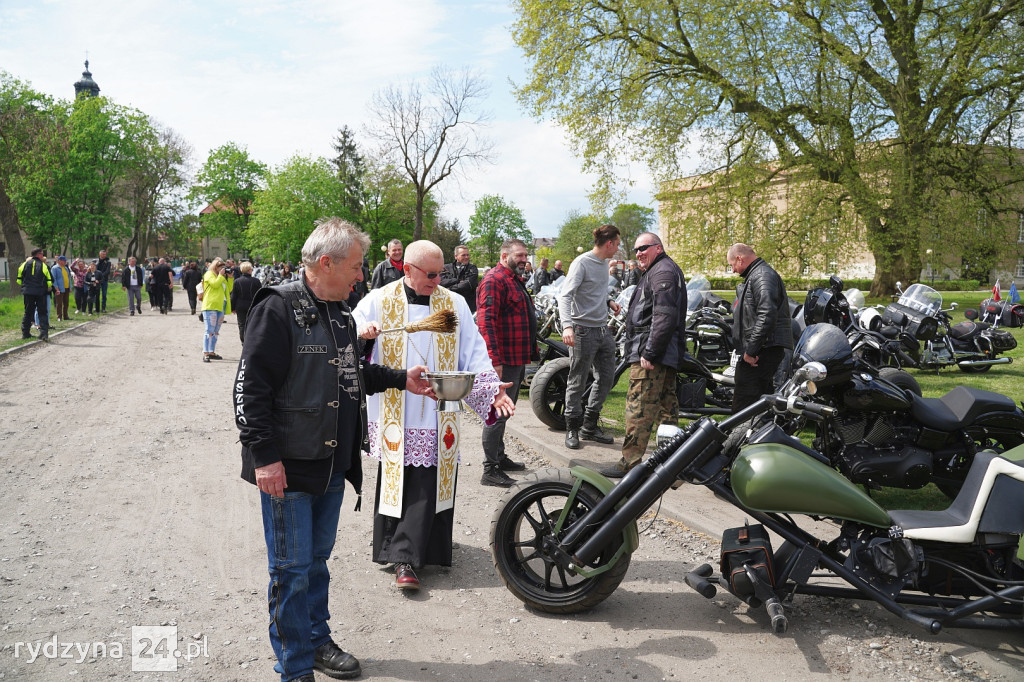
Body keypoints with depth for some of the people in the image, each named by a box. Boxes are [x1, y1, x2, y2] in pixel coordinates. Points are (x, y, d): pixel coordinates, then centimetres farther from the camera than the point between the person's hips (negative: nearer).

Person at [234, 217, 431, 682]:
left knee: (317, 557, 21)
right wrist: (264, 456, -21)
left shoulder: (340, 313, 12)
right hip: (288, 468, -8)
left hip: (332, 464, 8)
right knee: (292, 567, 3)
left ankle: (317, 639, 37)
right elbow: (250, 386, -19)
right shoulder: (279, 309, -16)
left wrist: (400, 379, 12)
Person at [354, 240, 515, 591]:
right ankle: (407, 551, 16)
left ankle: (405, 558, 8)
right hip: (393, 413, 0)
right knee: (394, 482, 3)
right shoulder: (378, 301, 4)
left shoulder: (454, 304, 8)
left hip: (437, 416, 1)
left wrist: (492, 388, -10)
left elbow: (473, 353, 5)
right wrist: (360, 335, -21)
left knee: (426, 487, -2)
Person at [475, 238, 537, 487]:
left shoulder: (515, 279, 19)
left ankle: (499, 457, 32)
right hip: (504, 360, -10)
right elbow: (486, 322, -23)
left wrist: (530, 352, 25)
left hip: (517, 358, 10)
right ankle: (490, 470, 0)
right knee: (498, 413, -6)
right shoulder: (494, 280, -14)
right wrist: (495, 359, -29)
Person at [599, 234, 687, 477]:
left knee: (638, 408, -11)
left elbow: (664, 317, -22)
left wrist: (649, 352, -25)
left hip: (650, 352, -12)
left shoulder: (663, 271, -11)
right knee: (666, 407, 15)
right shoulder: (660, 271, 24)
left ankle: (630, 463, -9)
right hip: (666, 356, 12)